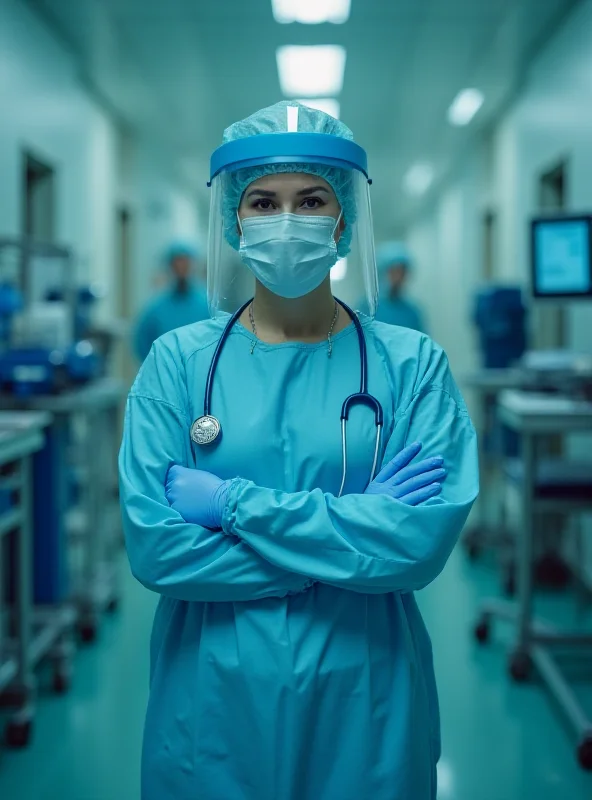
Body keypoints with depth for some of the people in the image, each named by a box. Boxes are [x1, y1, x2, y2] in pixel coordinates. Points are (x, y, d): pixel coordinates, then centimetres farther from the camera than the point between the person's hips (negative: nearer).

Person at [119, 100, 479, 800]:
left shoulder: (412, 364, -4)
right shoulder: (178, 362, -4)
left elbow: (427, 538, -17)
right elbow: (153, 548, -14)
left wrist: (228, 502, -18)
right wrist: (357, 527, -17)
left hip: (365, 703, 0)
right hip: (212, 704, 0)